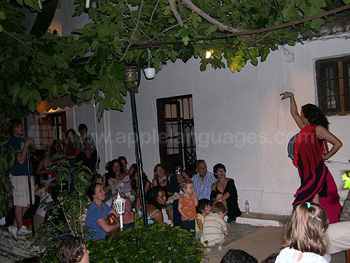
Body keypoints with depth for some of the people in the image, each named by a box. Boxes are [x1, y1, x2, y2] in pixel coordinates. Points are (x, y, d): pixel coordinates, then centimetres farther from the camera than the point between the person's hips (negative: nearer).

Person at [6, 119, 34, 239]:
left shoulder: (22, 140, 17)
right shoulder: (12, 142, -11)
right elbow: (20, 160, -17)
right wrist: (26, 146, -13)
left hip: (28, 175, 9)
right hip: (19, 176, -9)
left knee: (27, 203, 11)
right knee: (20, 204, 0)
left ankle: (14, 226, 21)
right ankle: (20, 228, 13)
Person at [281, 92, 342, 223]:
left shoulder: (318, 129, -5)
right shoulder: (305, 128, 17)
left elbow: (338, 143, -6)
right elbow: (294, 113, 31)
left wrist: (326, 156, 0)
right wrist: (291, 97, 29)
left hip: (316, 171, -7)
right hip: (307, 172, 7)